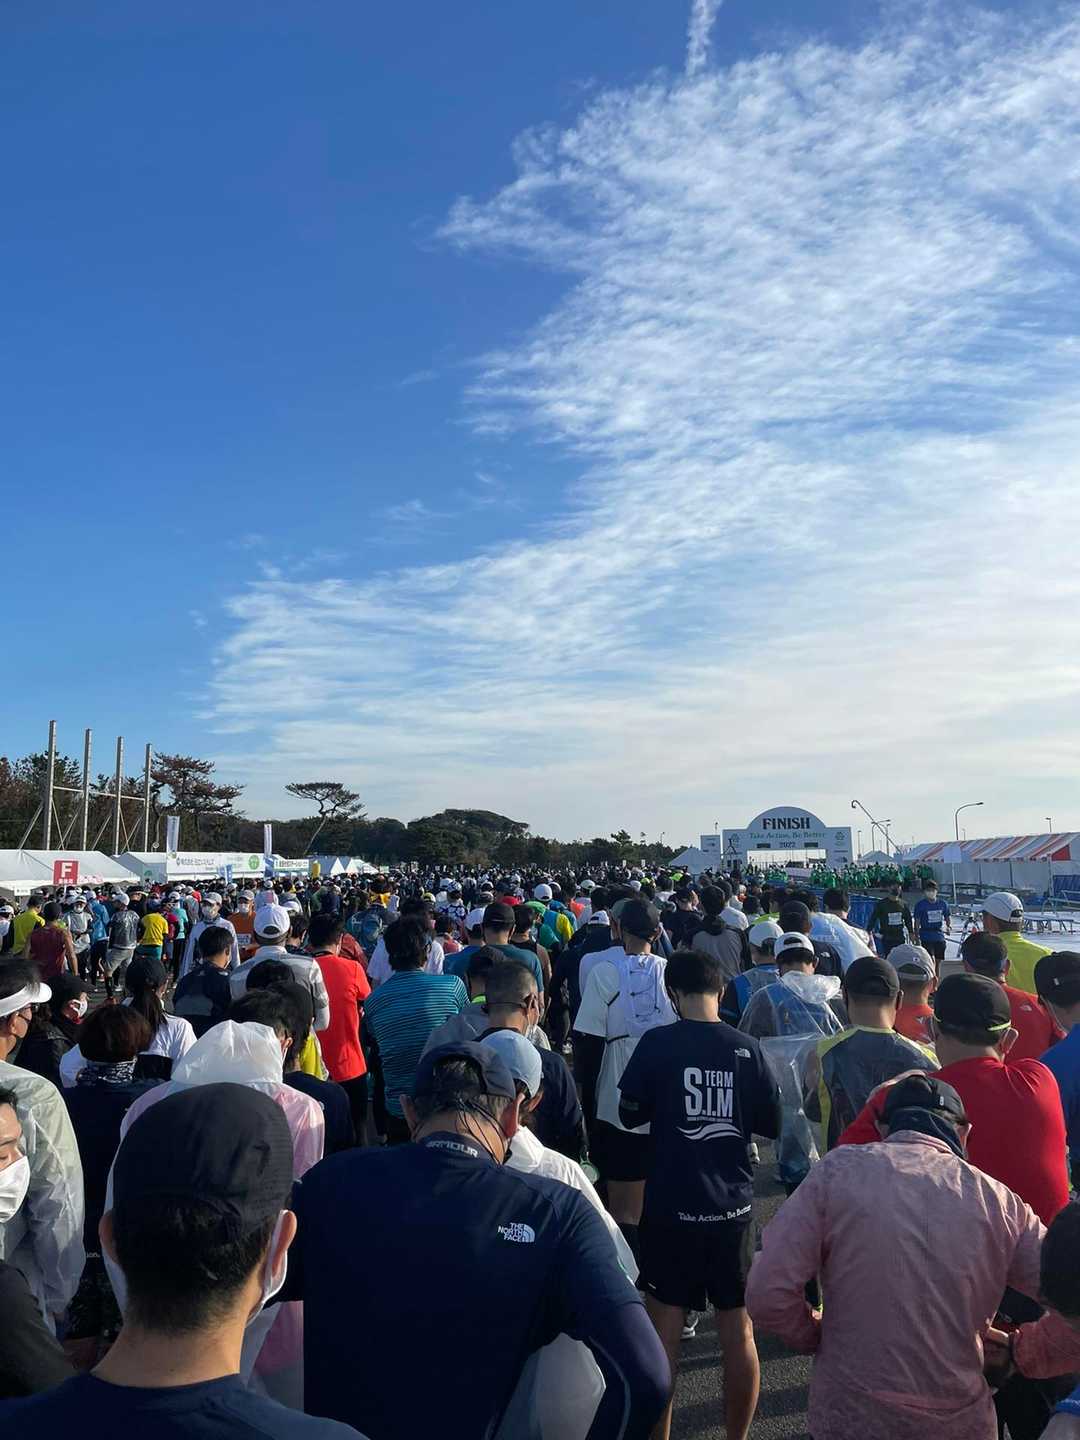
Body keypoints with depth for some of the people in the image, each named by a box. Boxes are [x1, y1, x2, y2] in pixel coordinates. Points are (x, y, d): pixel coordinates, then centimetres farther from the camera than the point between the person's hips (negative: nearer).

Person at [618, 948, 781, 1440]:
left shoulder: (657, 1043, -11)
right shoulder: (747, 1049, -6)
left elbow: (629, 1113, -2)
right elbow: (772, 1126, 2)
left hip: (670, 1205, -2)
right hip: (733, 1205, 2)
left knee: (664, 1330, 12)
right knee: (738, 1332, 16)